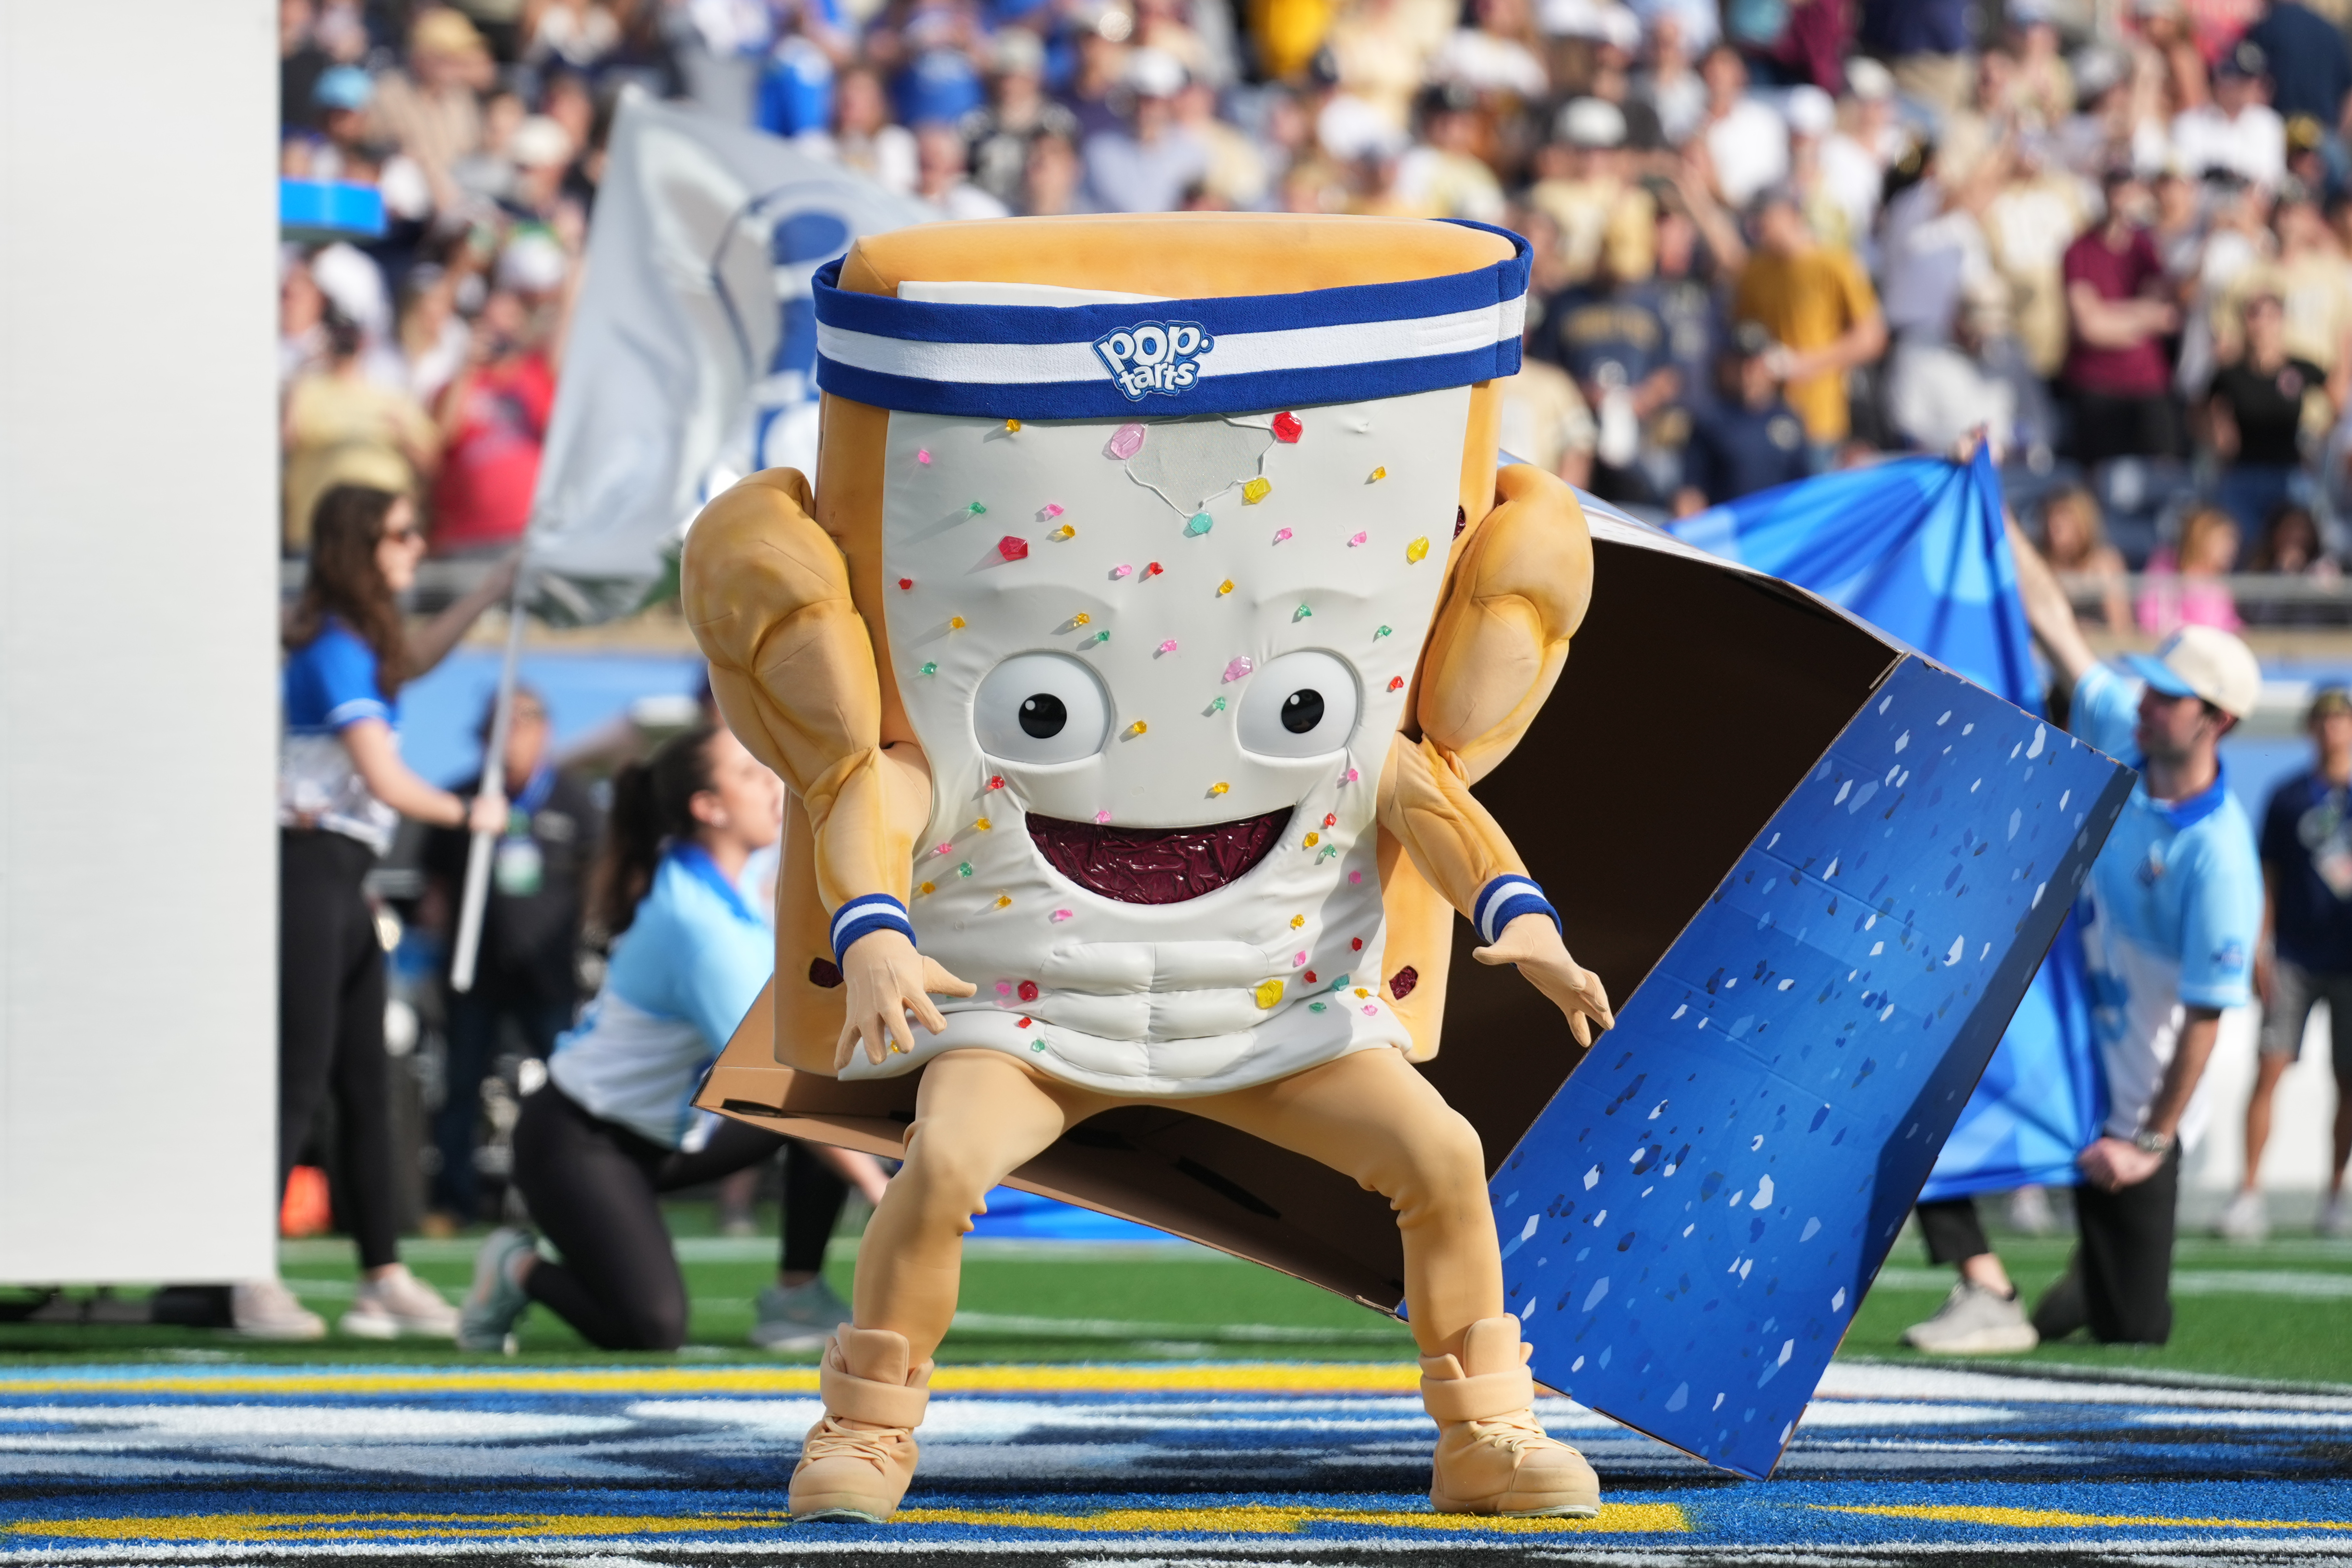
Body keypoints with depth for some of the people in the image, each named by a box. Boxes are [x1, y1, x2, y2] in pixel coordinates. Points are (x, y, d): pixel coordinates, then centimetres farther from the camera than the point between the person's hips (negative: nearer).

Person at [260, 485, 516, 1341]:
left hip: (342, 883, 10)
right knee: (299, 1083, -10)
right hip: (310, 873, -10)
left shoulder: (358, 642, 14)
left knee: (366, 1085, 9)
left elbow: (412, 659, 39)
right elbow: (387, 783, -18)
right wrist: (470, 813, -1)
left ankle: (384, 1278, 12)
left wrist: (496, 590, 37)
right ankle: (253, 1280, -9)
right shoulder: (335, 652, -14)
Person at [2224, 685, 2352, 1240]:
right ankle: (2250, 1192, -10)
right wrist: (2259, 950, 1)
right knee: (2269, 1069, -10)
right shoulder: (2289, 798, 6)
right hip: (2295, 959, 0)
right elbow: (2269, 880, 7)